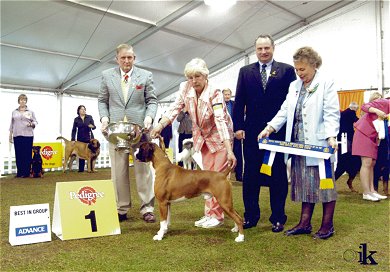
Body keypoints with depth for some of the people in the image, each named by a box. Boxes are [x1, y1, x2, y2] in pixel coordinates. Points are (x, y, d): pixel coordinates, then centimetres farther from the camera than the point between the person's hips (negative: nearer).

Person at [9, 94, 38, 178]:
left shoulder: (30, 112, 7)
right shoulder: (14, 112, 14)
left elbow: (35, 122, 6)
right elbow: (12, 124, 14)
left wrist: (32, 124, -16)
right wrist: (10, 135, 10)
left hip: (28, 136, -2)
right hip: (17, 136, 2)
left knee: (27, 154, -3)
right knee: (18, 154, 2)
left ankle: (26, 173, 2)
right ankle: (19, 172, 10)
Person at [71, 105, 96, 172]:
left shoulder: (89, 117, 4)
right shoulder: (76, 119, 5)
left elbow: (94, 126, 2)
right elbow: (74, 130, 5)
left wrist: (92, 126, -22)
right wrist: (73, 139, -3)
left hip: (89, 138, 0)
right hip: (80, 139, 0)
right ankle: (81, 169, 7)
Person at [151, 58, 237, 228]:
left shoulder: (214, 93, -28)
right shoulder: (185, 88, -13)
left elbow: (221, 121, -38)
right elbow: (175, 109, -12)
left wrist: (229, 151, -45)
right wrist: (159, 126, -29)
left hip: (220, 137, -5)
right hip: (203, 136, 5)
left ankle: (217, 216, 5)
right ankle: (209, 214, 17)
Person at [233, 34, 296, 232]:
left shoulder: (287, 70, 5)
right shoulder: (245, 71, 11)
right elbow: (239, 101, 6)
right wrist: (238, 126, -3)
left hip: (278, 130, -2)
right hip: (252, 131, 2)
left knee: (278, 175, 6)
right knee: (250, 175, 7)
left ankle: (278, 218, 17)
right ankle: (251, 216, 18)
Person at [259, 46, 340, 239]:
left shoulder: (326, 84, -2)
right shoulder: (294, 86, 16)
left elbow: (332, 114, -9)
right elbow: (285, 111, 14)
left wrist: (331, 137, -22)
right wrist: (270, 128, 1)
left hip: (319, 143, -6)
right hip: (298, 143, 6)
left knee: (324, 182, 3)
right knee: (304, 184, 11)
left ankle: (327, 225, 16)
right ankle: (304, 224, 19)